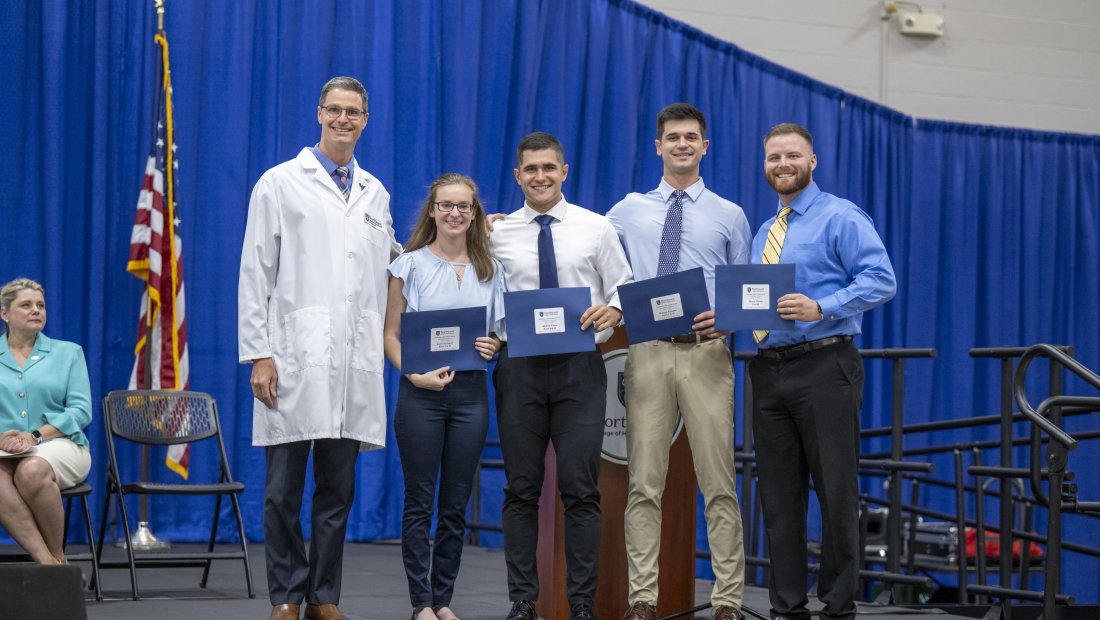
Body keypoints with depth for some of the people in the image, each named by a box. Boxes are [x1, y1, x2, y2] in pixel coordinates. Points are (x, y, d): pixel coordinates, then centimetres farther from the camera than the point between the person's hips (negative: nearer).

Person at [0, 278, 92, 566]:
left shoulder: (68, 352, 14)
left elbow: (81, 410, 3)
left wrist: (35, 436, -13)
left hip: (59, 443, -1)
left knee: (31, 471, -37)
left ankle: (58, 555, -19)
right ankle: (47, 562, -37)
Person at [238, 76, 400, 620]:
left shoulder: (375, 194, 16)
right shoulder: (280, 184, 3)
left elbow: (393, 262, 23)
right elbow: (255, 275, -1)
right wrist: (258, 355, -8)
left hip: (355, 365, 4)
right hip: (295, 363, -4)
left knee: (338, 488, 7)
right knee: (284, 489, 0)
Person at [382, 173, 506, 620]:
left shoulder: (491, 269, 10)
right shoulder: (410, 265, 1)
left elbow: (501, 333, 15)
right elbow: (390, 334, -1)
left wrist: (494, 346, -8)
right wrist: (415, 375, -15)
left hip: (471, 393, 3)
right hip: (421, 394, -3)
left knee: (456, 504, 6)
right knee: (420, 502, 0)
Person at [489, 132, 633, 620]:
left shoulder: (595, 228, 5)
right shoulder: (497, 234, 7)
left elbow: (623, 288, 5)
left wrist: (613, 310, -14)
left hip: (579, 365, -1)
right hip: (519, 365, 1)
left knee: (580, 489, -2)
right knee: (521, 489, 5)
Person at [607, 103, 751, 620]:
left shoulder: (729, 216, 11)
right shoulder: (628, 212, 12)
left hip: (706, 352, -1)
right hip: (647, 351, 1)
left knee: (718, 483, -2)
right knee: (643, 484, 1)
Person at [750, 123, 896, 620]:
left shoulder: (840, 218, -3)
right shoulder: (764, 234, 20)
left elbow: (881, 280, -13)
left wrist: (821, 308, -23)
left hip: (823, 368, -7)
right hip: (768, 369, 7)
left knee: (836, 492, -4)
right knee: (779, 497, 7)